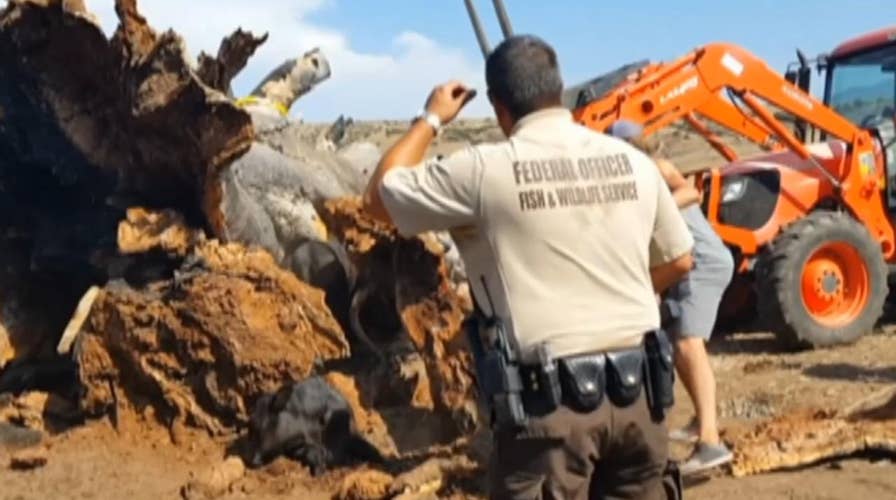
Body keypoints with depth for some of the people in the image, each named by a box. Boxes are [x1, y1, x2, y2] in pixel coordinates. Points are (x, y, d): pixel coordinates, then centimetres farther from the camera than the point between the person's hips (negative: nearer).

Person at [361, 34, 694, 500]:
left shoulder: (483, 170, -9)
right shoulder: (632, 161, 6)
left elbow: (379, 197, 3)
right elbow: (677, 260, 16)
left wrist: (430, 119, 15)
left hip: (548, 400, -5)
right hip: (636, 389, 5)